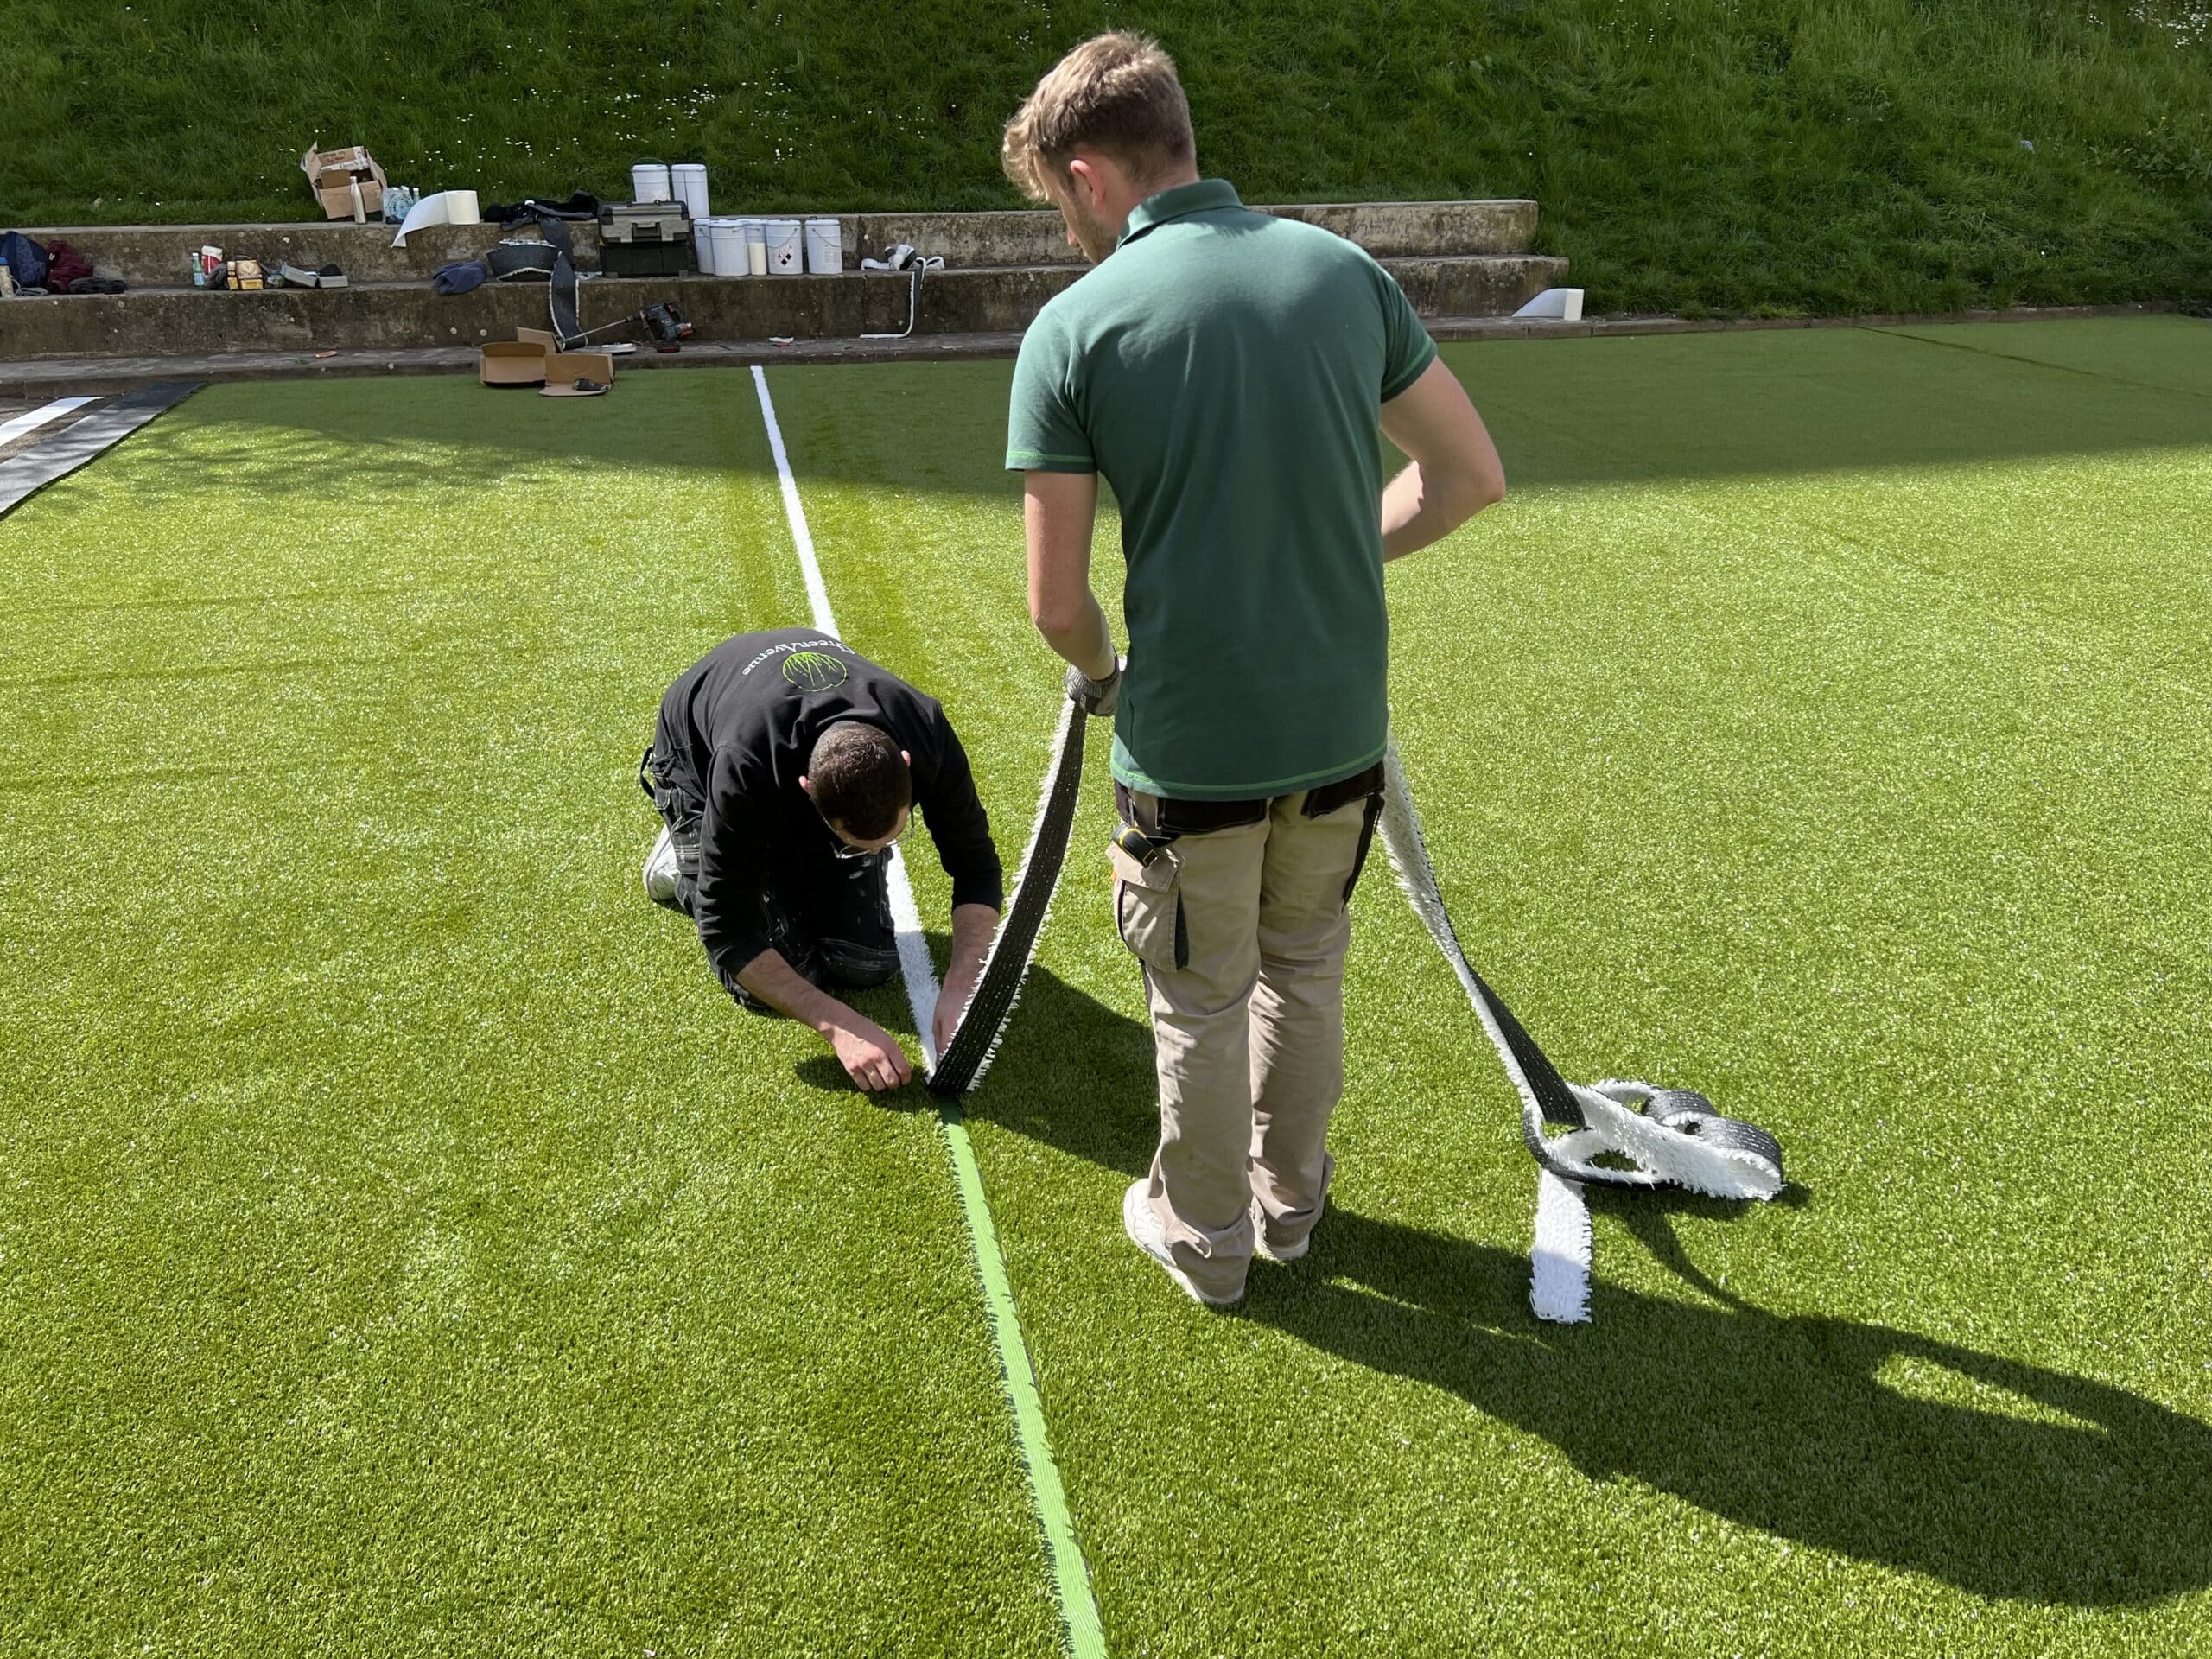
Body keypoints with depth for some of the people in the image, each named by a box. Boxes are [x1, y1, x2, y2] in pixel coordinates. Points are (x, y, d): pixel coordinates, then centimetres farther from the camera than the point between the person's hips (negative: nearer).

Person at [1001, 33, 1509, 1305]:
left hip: (1190, 745, -4)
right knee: (1307, 973, 25)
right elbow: (1471, 475, 5)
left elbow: (1059, 604, -14)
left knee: (1203, 1008, 17)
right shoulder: (1346, 270, -1)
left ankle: (1205, 1236, 39)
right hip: (1343, 725, 4)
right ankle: (1291, 1199, 46)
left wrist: (1102, 675, 8)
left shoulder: (1074, 326, -13)